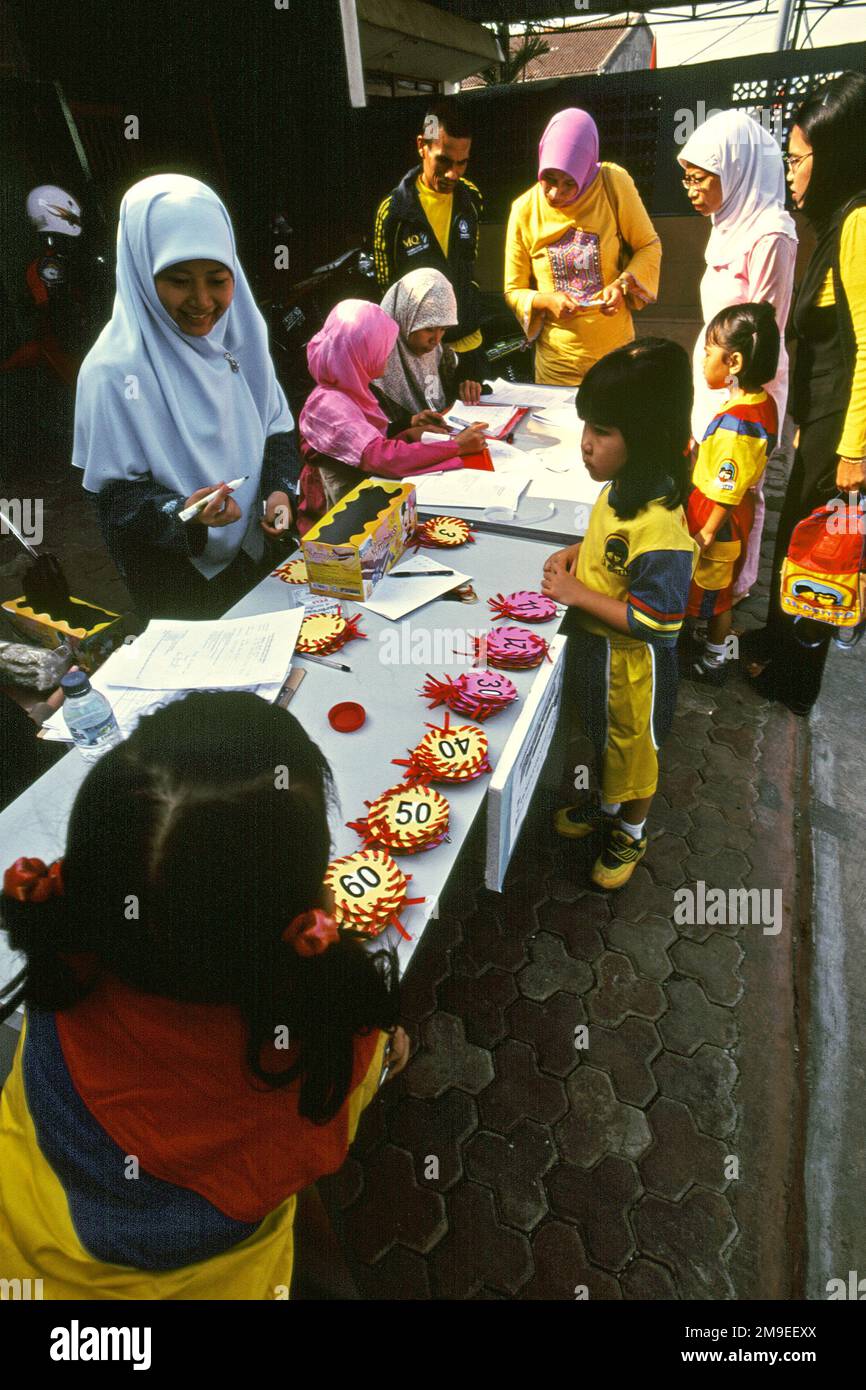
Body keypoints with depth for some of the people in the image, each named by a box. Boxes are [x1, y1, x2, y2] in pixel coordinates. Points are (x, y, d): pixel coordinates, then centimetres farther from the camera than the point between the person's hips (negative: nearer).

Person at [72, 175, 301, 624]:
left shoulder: (240, 338, -4)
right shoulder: (115, 371, -21)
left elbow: (276, 428, 7)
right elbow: (117, 495, -18)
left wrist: (279, 489, -11)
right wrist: (181, 514, -36)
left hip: (252, 551, 6)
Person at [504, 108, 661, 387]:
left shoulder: (614, 183, -7)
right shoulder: (524, 210, -4)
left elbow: (649, 246, 3)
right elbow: (513, 291, 2)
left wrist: (623, 284, -15)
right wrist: (546, 301, -17)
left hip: (616, 353, 0)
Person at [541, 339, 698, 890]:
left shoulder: (661, 528, -35)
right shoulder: (622, 487, -8)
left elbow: (647, 621, -30)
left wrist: (577, 594, -25)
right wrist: (577, 551, -4)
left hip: (634, 664, -8)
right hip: (599, 649, 8)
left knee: (633, 747, 18)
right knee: (606, 737, 30)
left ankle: (631, 834, 43)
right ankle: (609, 805, 56)